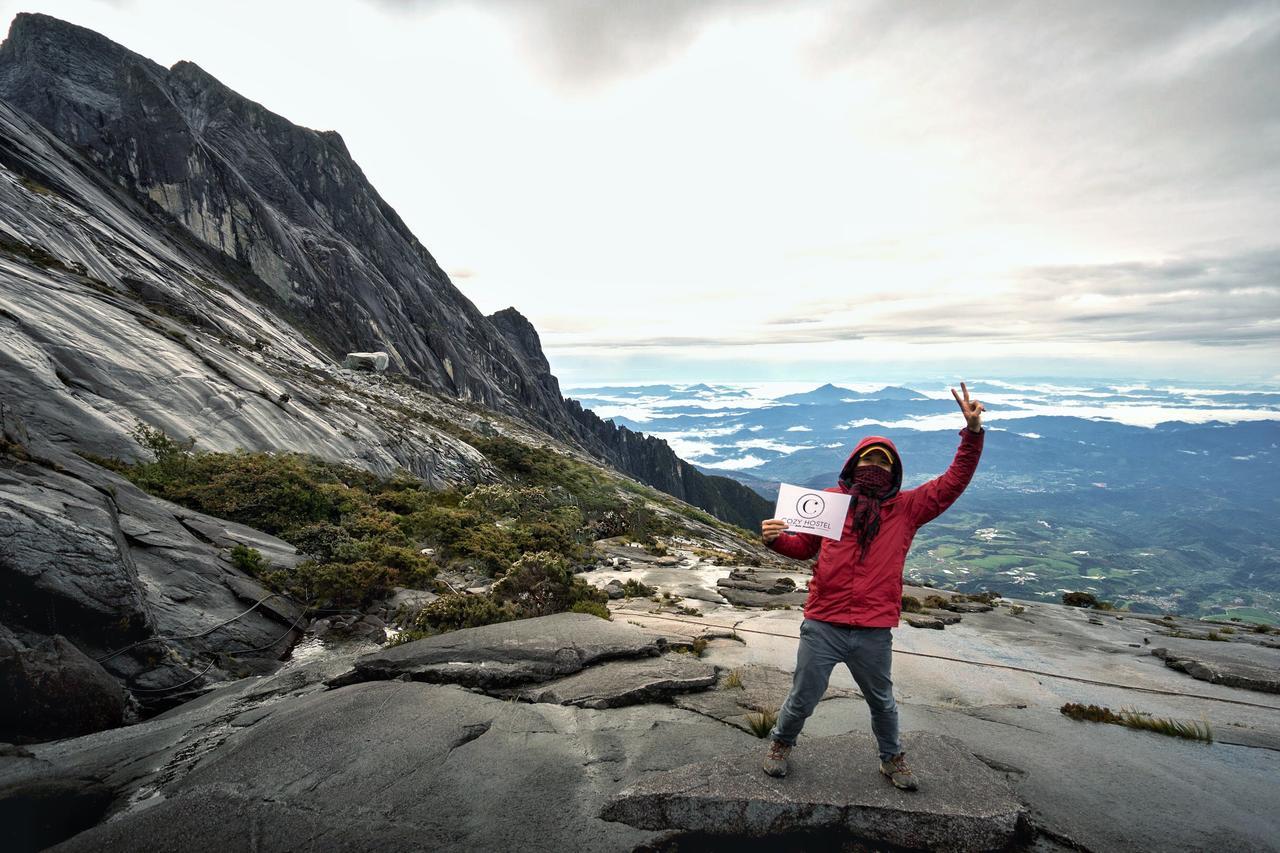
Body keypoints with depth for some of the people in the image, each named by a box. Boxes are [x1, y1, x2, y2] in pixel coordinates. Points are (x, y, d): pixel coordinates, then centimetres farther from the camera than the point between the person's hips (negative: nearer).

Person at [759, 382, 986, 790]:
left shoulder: (906, 508, 3)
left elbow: (953, 482, 0)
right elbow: (804, 546, 10)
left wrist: (973, 432, -8)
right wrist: (776, 539, -11)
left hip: (874, 633, 1)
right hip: (822, 627, -1)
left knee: (882, 701, 24)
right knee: (802, 699, 12)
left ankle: (892, 757, 50)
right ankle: (781, 744, 40)